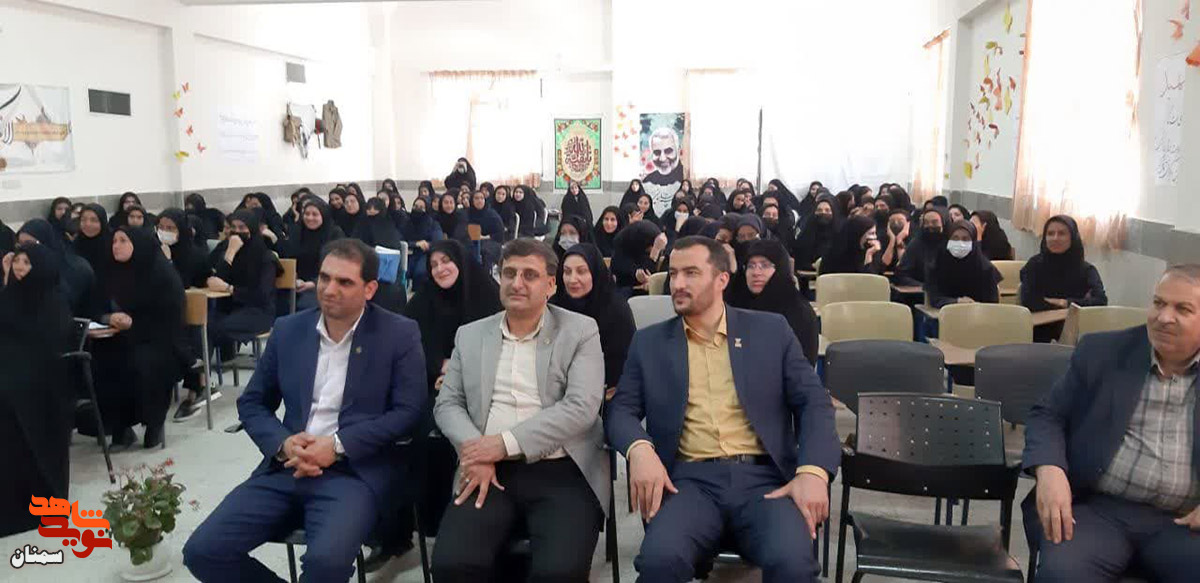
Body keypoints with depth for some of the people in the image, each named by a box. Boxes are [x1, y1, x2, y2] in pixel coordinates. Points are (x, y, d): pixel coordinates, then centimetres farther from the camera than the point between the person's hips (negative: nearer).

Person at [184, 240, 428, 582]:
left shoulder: (399, 334, -1)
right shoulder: (288, 330, 10)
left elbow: (408, 412, -6)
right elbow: (252, 402, 14)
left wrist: (338, 445, -16)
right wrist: (282, 443, -7)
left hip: (355, 470, -4)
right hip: (287, 467, 5)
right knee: (203, 551, -11)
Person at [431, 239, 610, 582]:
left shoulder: (581, 331, 4)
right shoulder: (470, 335, 15)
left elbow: (581, 408, -7)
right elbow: (447, 404, 11)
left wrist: (506, 443, -13)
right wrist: (475, 452, -9)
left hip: (562, 471, -2)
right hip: (489, 470, 3)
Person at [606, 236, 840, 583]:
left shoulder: (770, 330, 11)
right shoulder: (649, 342, 14)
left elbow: (813, 402, 7)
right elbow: (621, 410, 8)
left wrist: (813, 471, -12)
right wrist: (640, 448, -15)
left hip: (764, 477, 0)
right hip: (690, 480, 0)